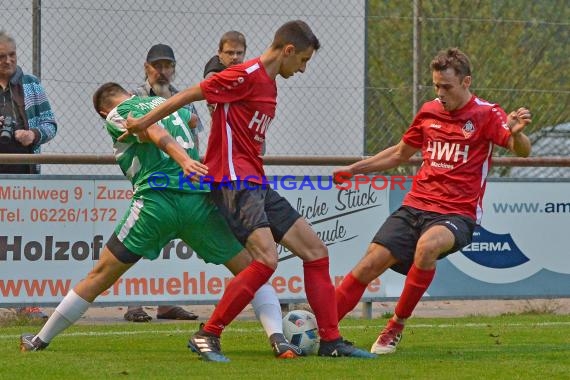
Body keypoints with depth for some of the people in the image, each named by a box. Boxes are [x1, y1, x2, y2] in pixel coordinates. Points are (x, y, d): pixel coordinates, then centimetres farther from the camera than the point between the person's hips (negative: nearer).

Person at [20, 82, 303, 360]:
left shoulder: (117, 115, 10)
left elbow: (154, 132, -9)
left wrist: (183, 159, -23)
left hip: (156, 201, -3)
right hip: (200, 200, 3)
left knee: (99, 276, 8)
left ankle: (40, 340, 16)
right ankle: (278, 339, -8)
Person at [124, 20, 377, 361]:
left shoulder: (269, 85, 20)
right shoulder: (247, 75, -10)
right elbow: (189, 96, -10)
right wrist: (143, 123, -7)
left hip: (257, 184, 10)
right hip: (234, 181, -10)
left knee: (315, 251, 7)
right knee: (267, 258, -23)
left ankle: (331, 341, 11)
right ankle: (207, 336, -14)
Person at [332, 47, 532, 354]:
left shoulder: (486, 115, -6)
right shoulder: (430, 112, 10)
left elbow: (522, 151, -19)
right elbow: (401, 153, 26)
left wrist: (517, 134, -42)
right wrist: (354, 169, 21)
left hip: (457, 214, -5)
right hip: (416, 206, 5)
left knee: (427, 245, -36)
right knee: (370, 264, -9)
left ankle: (396, 327, -19)